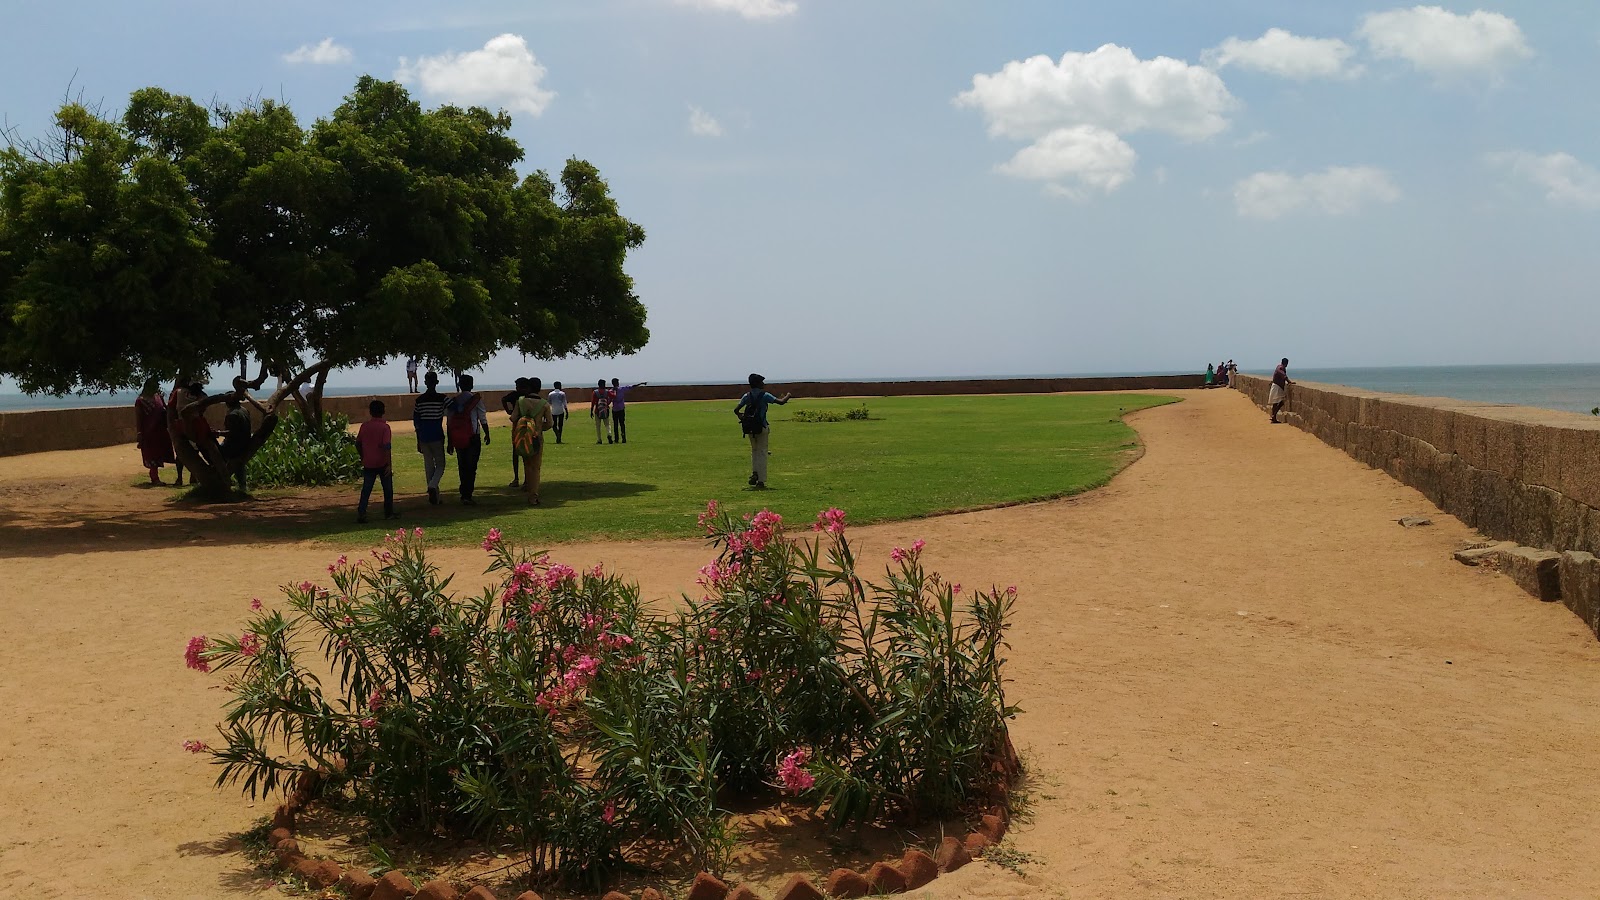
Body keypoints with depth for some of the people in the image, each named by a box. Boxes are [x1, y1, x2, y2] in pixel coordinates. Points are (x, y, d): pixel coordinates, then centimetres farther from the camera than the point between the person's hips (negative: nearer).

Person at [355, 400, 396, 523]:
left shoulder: (364, 426, 1)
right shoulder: (384, 427, -11)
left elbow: (358, 443, 8)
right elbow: (387, 447, -18)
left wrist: (363, 457, 23)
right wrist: (389, 464, -15)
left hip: (368, 464, 3)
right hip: (382, 463, -3)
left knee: (366, 490, 4)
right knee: (388, 489, 13)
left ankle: (361, 513, -9)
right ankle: (388, 512, 21)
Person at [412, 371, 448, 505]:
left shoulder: (420, 399, 2)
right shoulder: (441, 398, -7)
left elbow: (415, 421, 5)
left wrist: (418, 441, 13)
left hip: (424, 438, 3)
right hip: (437, 437, -3)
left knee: (429, 466, 10)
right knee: (440, 465, 7)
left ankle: (434, 497, 11)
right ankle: (432, 486, -20)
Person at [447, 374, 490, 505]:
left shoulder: (453, 401, 6)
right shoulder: (476, 399, -5)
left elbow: (450, 422, 8)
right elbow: (483, 419, -3)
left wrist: (450, 443, 13)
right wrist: (487, 434, 11)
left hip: (457, 438, 4)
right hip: (473, 438, -4)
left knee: (462, 466, 13)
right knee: (471, 467, -4)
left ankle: (464, 493, 19)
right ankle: (467, 495, -11)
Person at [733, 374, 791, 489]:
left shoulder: (747, 396, 4)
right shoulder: (765, 395, -8)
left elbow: (736, 410, 7)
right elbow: (781, 402, -15)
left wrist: (740, 415, 29)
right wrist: (787, 397, 7)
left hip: (749, 428, 4)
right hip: (761, 428, -4)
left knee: (754, 451, 21)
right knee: (762, 453, 3)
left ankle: (754, 473, 2)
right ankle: (761, 481, 1)